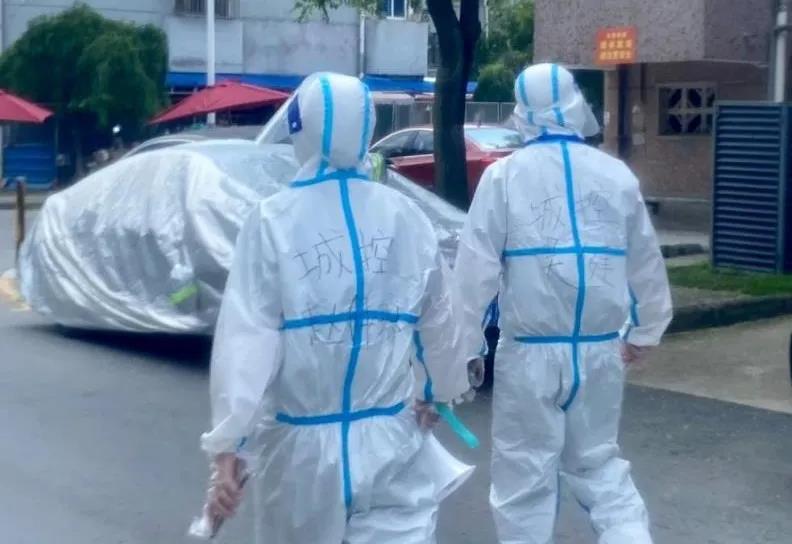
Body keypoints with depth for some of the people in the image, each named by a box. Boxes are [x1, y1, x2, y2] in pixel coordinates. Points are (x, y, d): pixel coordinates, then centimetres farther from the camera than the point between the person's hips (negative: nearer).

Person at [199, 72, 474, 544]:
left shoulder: (275, 221, -10)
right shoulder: (407, 217, 0)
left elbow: (246, 338, -14)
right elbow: (438, 323, 11)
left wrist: (228, 447, -12)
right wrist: (435, 390, 29)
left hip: (303, 443, -1)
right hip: (392, 442, 1)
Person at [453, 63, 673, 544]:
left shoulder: (505, 175, -6)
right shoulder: (616, 174, 5)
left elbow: (477, 268, -9)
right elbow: (646, 263, 13)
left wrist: (462, 348, -2)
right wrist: (645, 331, 26)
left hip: (530, 352, -3)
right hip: (600, 350, 4)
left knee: (526, 475, 7)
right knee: (599, 461, 19)